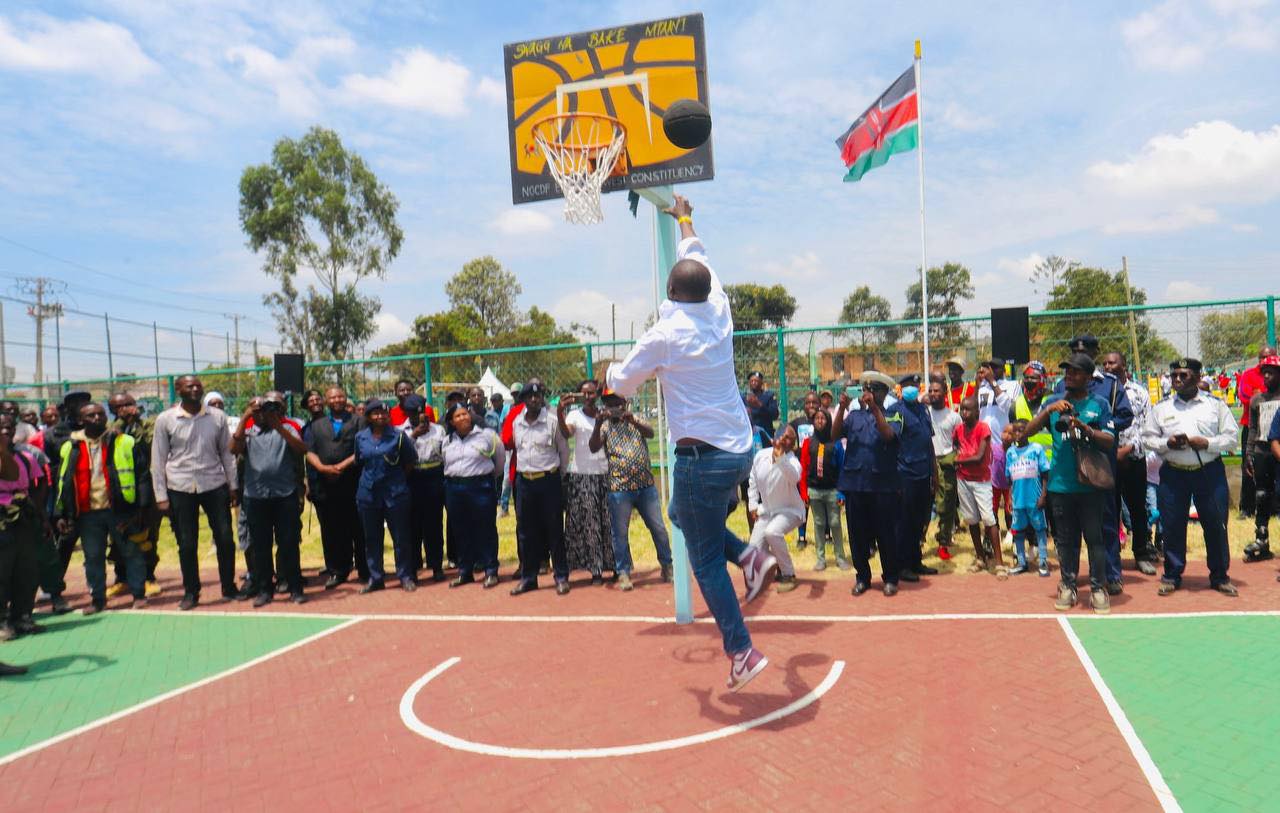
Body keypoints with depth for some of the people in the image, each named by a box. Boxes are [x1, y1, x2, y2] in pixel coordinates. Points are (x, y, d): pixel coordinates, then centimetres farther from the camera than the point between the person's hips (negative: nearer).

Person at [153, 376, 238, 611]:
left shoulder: (218, 417, 2)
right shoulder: (165, 420, -2)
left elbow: (227, 452, 8)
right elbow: (158, 460, 1)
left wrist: (232, 485, 5)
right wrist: (161, 496, -2)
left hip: (214, 486, 1)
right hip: (180, 489, -1)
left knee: (225, 539, 2)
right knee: (187, 544, 6)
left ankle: (229, 587, 17)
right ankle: (190, 592, 21)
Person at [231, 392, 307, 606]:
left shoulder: (287, 427, 6)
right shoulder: (248, 429, 9)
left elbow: (302, 449, -11)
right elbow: (234, 448, -10)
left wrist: (278, 427, -19)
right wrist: (245, 417, -13)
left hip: (285, 495, -1)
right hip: (255, 497, 1)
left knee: (289, 544, 3)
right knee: (260, 546, 7)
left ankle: (295, 588, 11)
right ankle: (264, 589, 17)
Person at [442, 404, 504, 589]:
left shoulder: (486, 435, -3)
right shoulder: (447, 442, 11)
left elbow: (500, 457, 7)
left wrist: (491, 477, 16)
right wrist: (455, 478, 16)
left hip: (481, 487, -4)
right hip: (454, 489, 4)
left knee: (486, 530, -1)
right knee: (462, 532, 10)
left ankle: (491, 572, 7)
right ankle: (464, 572, 20)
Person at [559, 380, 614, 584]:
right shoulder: (575, 415, 1)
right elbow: (566, 433, -20)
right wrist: (559, 413, -33)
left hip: (604, 475, 1)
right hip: (580, 476, -1)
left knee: (608, 522, 6)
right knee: (588, 524, 1)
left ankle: (614, 565, 15)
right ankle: (596, 569, 6)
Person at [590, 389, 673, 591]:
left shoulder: (635, 420, 10)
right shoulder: (605, 426, 4)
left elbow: (650, 433, -10)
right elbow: (593, 447, -13)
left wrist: (633, 420, -29)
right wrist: (598, 423, -28)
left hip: (646, 485, 2)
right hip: (619, 488, -1)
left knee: (659, 528, 7)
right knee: (620, 533, 3)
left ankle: (666, 565, 23)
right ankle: (623, 573, 16)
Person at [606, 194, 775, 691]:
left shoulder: (662, 335, -12)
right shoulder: (719, 315, 4)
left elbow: (622, 384, 3)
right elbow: (698, 260, 24)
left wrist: (610, 372, 27)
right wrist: (685, 220, 40)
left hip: (702, 457, -7)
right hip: (739, 450, 7)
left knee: (706, 563, 5)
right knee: (684, 514, 30)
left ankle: (742, 653, 8)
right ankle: (750, 558, 14)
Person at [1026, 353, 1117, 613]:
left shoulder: (1099, 404, 3)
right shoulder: (1053, 401, 8)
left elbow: (1109, 440, -5)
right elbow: (1029, 430, 0)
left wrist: (1084, 428, -22)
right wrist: (1049, 410, -14)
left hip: (1090, 484, -2)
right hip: (1060, 484, 2)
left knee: (1095, 538, 3)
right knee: (1066, 539, 10)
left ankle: (1098, 588, 12)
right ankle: (1067, 586, 18)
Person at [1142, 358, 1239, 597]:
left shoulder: (1216, 405, 4)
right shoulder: (1161, 407, 7)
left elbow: (1232, 438, 3)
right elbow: (1147, 437, 8)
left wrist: (1207, 443, -14)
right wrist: (1167, 443, -11)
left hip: (1210, 472, 0)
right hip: (1173, 474, 1)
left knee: (1216, 525, 4)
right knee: (1172, 526, 3)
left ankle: (1219, 577, 19)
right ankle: (1172, 576, 15)